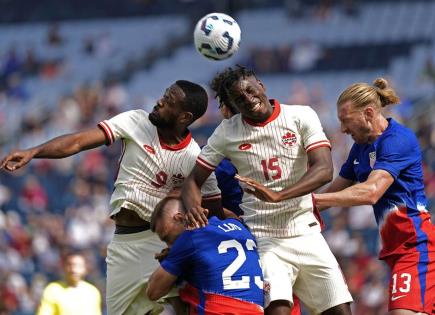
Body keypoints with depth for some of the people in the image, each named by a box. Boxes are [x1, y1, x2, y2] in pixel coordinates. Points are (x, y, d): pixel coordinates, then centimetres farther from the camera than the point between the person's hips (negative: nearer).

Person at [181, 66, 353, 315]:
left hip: (306, 234, 2)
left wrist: (277, 196, -31)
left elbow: (324, 170, -15)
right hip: (263, 238, -2)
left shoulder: (301, 117, -3)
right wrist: (193, 208, -19)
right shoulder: (226, 133, 1)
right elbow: (193, 181, 6)